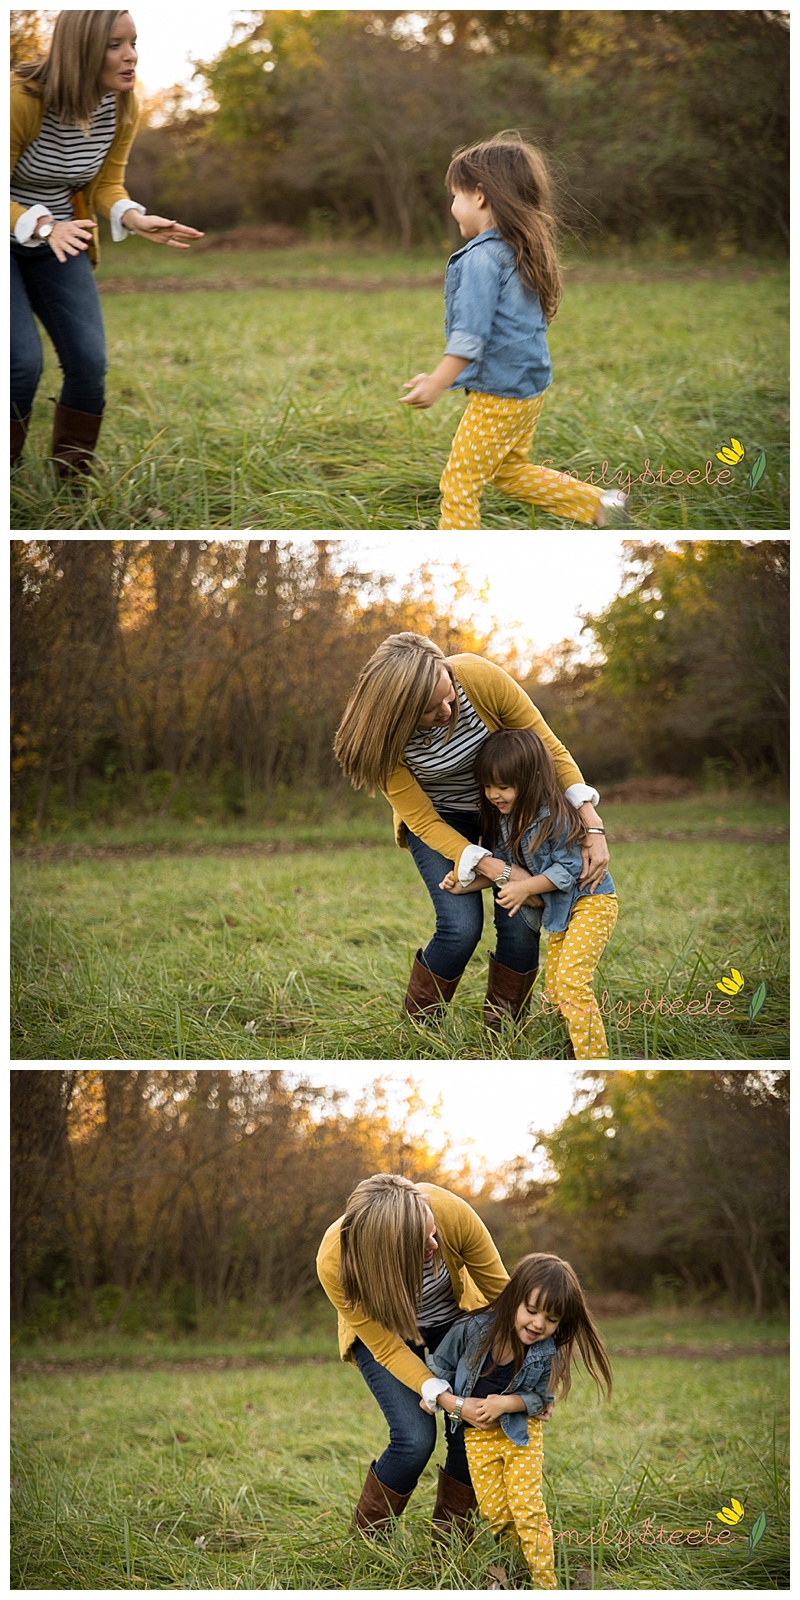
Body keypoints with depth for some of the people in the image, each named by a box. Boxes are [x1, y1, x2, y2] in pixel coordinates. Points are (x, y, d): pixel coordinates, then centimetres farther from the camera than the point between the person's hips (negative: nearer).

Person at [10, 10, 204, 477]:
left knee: (89, 361, -4)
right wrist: (43, 227, -39)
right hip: (8, 238, -6)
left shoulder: (122, 110, -8)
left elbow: (106, 185, 2)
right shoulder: (22, 99, -27)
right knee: (23, 362, -16)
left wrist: (136, 219, -20)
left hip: (58, 237, 6)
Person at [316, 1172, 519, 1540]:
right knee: (415, 1438, -18)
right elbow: (387, 1349, -25)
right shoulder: (336, 1262, -38)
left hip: (454, 1315, 2)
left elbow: (499, 1288, -19)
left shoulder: (450, 1212, -37)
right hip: (381, 1329, -2)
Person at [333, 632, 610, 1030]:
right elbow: (424, 822, -22)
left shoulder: (481, 679, -32)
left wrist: (593, 828, -26)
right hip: (439, 819, -2)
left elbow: (548, 748, -19)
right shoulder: (385, 737, -31)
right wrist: (502, 872, -29)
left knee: (521, 924, -12)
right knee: (461, 927, -19)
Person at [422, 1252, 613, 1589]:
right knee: (496, 1512, -4)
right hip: (478, 1434, 1)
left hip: (522, 1432, -1)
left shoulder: (547, 1355, -16)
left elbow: (540, 1398, -6)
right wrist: (456, 1405, -16)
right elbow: (437, 1369, -4)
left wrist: (507, 1403, -23)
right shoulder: (472, 1330, -18)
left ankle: (546, 1584, -4)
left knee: (526, 1506, -12)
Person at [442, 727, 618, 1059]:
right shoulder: (505, 819, 0)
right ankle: (579, 1046, 20)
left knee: (570, 980, -19)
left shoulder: (554, 818, -26)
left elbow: (568, 869, -25)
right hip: (560, 908, 9)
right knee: (554, 987, 9)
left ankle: (595, 1064, -15)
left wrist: (525, 887, -29)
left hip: (591, 901, -9)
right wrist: (467, 884, -8)